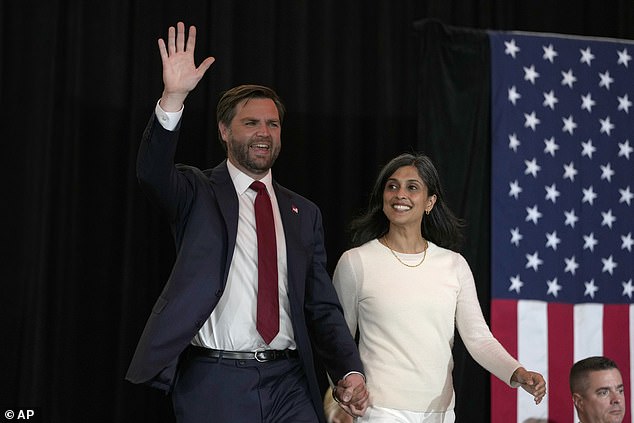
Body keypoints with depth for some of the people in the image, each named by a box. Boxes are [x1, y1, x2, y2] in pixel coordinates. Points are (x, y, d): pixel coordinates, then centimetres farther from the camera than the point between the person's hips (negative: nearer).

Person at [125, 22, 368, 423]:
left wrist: (350, 371, -5)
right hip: (214, 384, -3)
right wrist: (173, 99, -32)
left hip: (289, 383, 3)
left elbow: (322, 306, 10)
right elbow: (152, 173, -18)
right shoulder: (198, 193, 3)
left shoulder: (304, 213, 13)